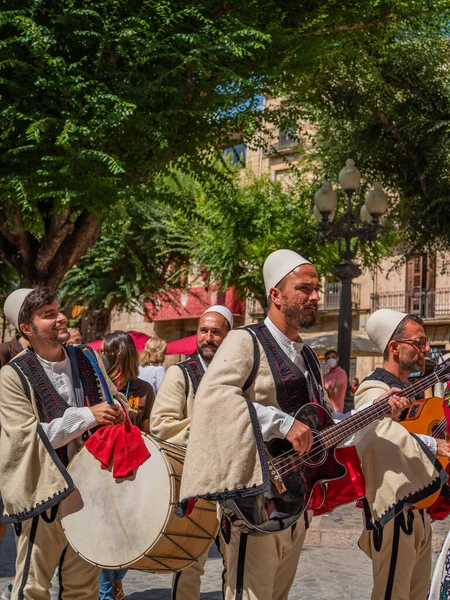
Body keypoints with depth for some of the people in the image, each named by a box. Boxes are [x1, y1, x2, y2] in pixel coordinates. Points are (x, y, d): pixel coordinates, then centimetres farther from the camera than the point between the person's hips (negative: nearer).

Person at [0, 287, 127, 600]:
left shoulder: (87, 360, 5)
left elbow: (115, 398, 19)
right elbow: (27, 435, -18)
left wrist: (116, 411, -5)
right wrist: (86, 416, -22)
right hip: (46, 494, -5)